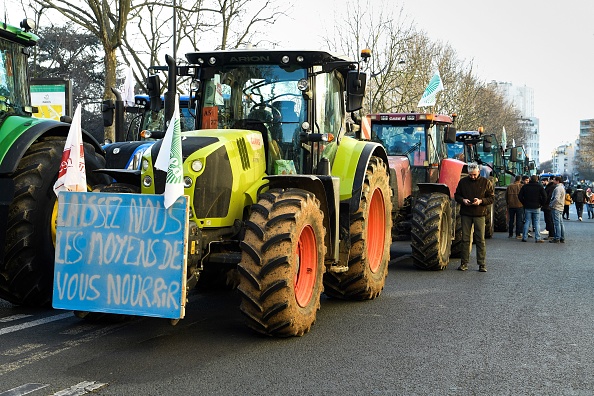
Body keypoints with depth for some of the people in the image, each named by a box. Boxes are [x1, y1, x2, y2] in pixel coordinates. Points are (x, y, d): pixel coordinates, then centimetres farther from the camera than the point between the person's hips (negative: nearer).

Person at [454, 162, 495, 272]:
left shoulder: (486, 182, 2)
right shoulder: (463, 182, 8)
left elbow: (492, 198, 2)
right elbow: (456, 195, 14)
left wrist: (481, 201, -15)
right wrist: (463, 200, -7)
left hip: (479, 214, -2)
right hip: (465, 214, 2)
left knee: (480, 239, -3)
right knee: (465, 239, 4)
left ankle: (482, 264, 2)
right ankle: (464, 263, 10)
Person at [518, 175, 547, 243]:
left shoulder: (525, 186, 3)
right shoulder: (540, 186, -4)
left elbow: (520, 196, 3)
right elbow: (544, 196, -8)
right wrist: (541, 204, 3)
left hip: (527, 207, 2)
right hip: (536, 207, -2)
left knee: (527, 222, 8)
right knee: (537, 222, 0)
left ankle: (524, 237, 7)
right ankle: (537, 238, -3)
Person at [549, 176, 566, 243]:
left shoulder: (558, 188, -16)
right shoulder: (562, 187, 17)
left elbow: (556, 199, -24)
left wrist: (551, 205, -12)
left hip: (556, 208, -10)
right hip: (561, 207, 10)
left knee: (557, 223, -8)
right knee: (561, 223, 11)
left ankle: (557, 238, -7)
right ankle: (562, 238, 15)